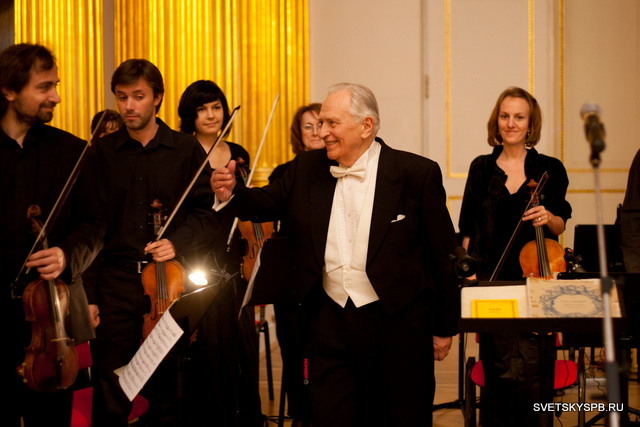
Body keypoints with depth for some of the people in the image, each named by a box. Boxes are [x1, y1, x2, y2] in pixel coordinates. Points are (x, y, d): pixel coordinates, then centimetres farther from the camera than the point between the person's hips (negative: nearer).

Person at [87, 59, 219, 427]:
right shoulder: (103, 153, 6)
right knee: (110, 396, 1)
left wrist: (177, 242, -15)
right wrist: (88, 295, 0)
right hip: (116, 284, 0)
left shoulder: (187, 150, 4)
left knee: (168, 390, 5)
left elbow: (207, 215, 3)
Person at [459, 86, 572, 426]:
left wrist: (548, 217, -13)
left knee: (535, 371, -5)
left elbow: (559, 227, 9)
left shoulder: (550, 169, 5)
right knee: (501, 369, -4)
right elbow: (468, 229, 10)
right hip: (492, 280, 1)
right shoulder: (482, 168, 8)